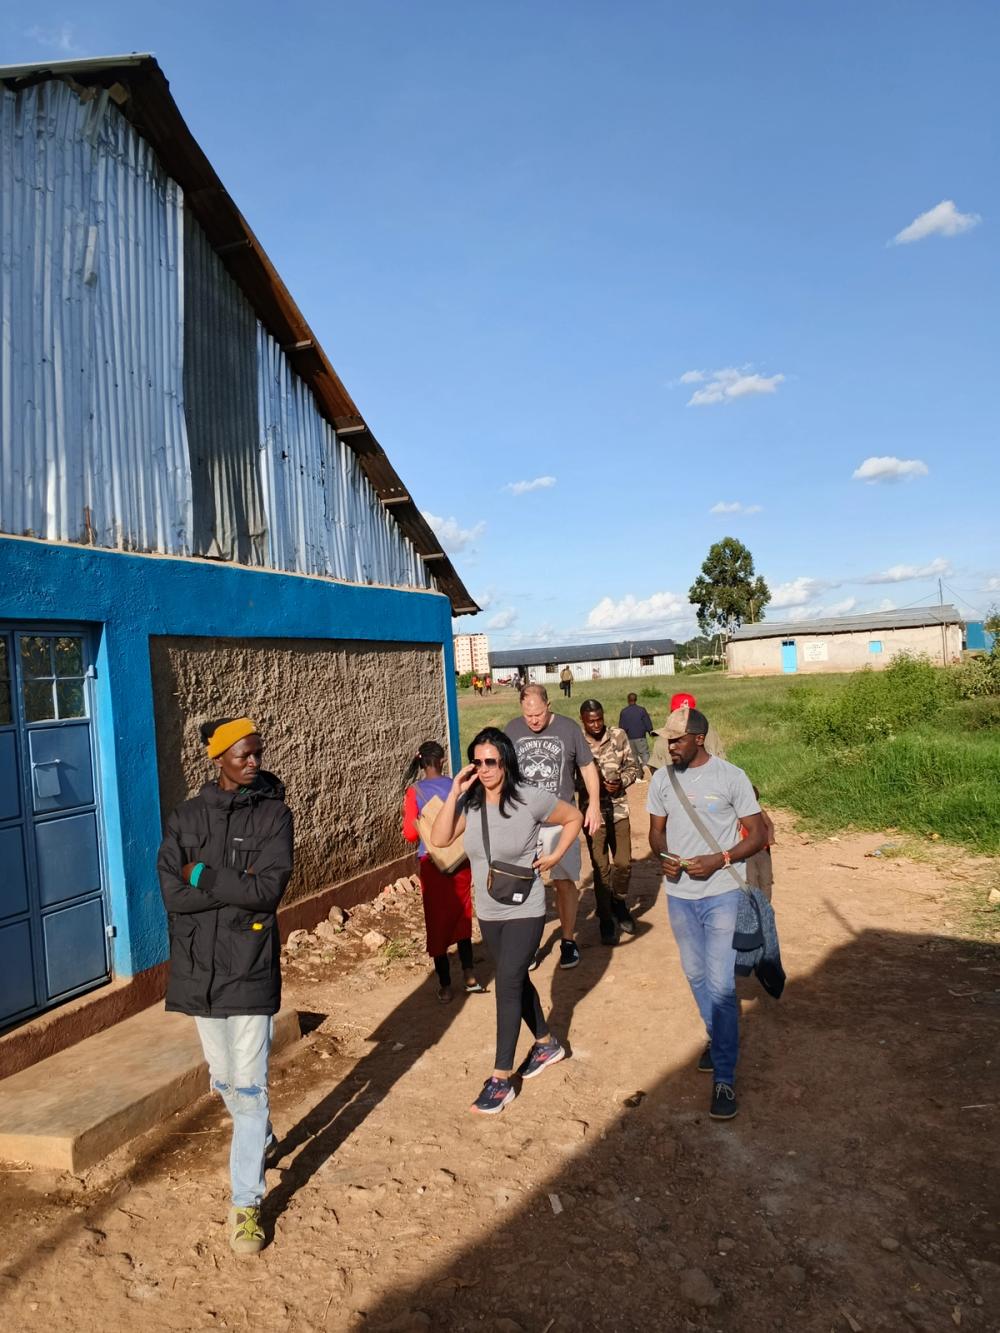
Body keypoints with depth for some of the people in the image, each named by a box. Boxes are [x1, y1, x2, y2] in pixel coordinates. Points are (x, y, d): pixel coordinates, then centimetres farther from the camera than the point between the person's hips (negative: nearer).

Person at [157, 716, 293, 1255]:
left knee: (250, 1087, 0)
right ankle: (260, 1140, 47)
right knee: (224, 1079, 20)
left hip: (251, 968, -3)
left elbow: (269, 888, -18)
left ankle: (246, 1205, 14)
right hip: (199, 967, 3)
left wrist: (203, 876, -13)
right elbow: (171, 892, -9)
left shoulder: (273, 813, -6)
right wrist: (236, 888, -17)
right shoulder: (187, 816, 1)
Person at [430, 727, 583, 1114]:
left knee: (507, 985, -7)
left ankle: (501, 1080, 5)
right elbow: (440, 839, -18)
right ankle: (546, 1044, 41)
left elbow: (574, 817, -2)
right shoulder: (469, 802, -7)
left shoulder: (530, 799, -17)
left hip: (523, 911, -5)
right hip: (487, 912, 5)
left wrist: (554, 856, -8)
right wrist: (454, 794, -22)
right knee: (516, 980, 20)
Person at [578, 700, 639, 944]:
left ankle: (619, 903, 35)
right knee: (601, 868, 4)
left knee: (623, 864, 6)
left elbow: (633, 766, 4)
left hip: (618, 809, 2)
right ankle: (605, 919, 20)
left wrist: (621, 781, -14)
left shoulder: (618, 735, -2)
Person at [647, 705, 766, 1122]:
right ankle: (718, 1039, 41)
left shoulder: (731, 777, -11)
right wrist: (664, 857, -11)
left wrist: (718, 860, -21)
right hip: (679, 894, 5)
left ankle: (724, 1078, 4)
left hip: (722, 893, -4)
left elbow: (757, 834, -7)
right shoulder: (662, 779, 1)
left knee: (721, 985, -6)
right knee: (696, 975, 18)